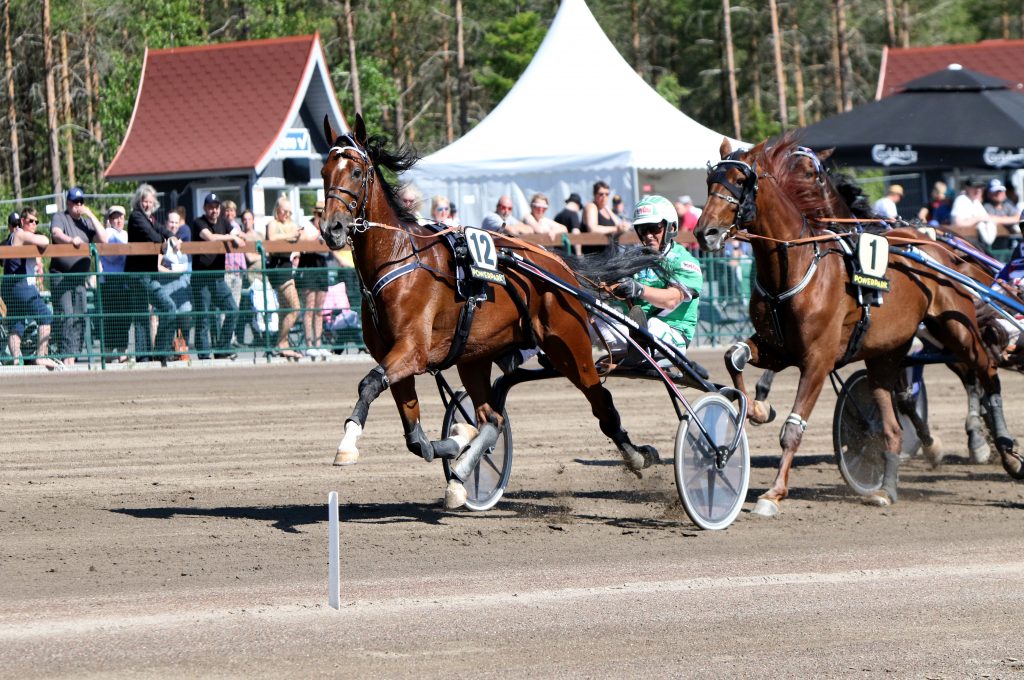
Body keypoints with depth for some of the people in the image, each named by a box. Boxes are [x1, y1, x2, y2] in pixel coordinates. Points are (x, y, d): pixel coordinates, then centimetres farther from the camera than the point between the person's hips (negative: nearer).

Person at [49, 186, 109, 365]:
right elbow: (56, 234, -20)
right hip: (61, 276, -6)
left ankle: (74, 355, 7)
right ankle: (67, 356, -18)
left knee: (80, 317, 2)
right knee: (67, 316, -15)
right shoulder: (60, 218, 1)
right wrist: (71, 240, -40)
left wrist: (91, 216, -3)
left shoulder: (86, 222, 15)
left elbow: (103, 239, 3)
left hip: (80, 277, 6)